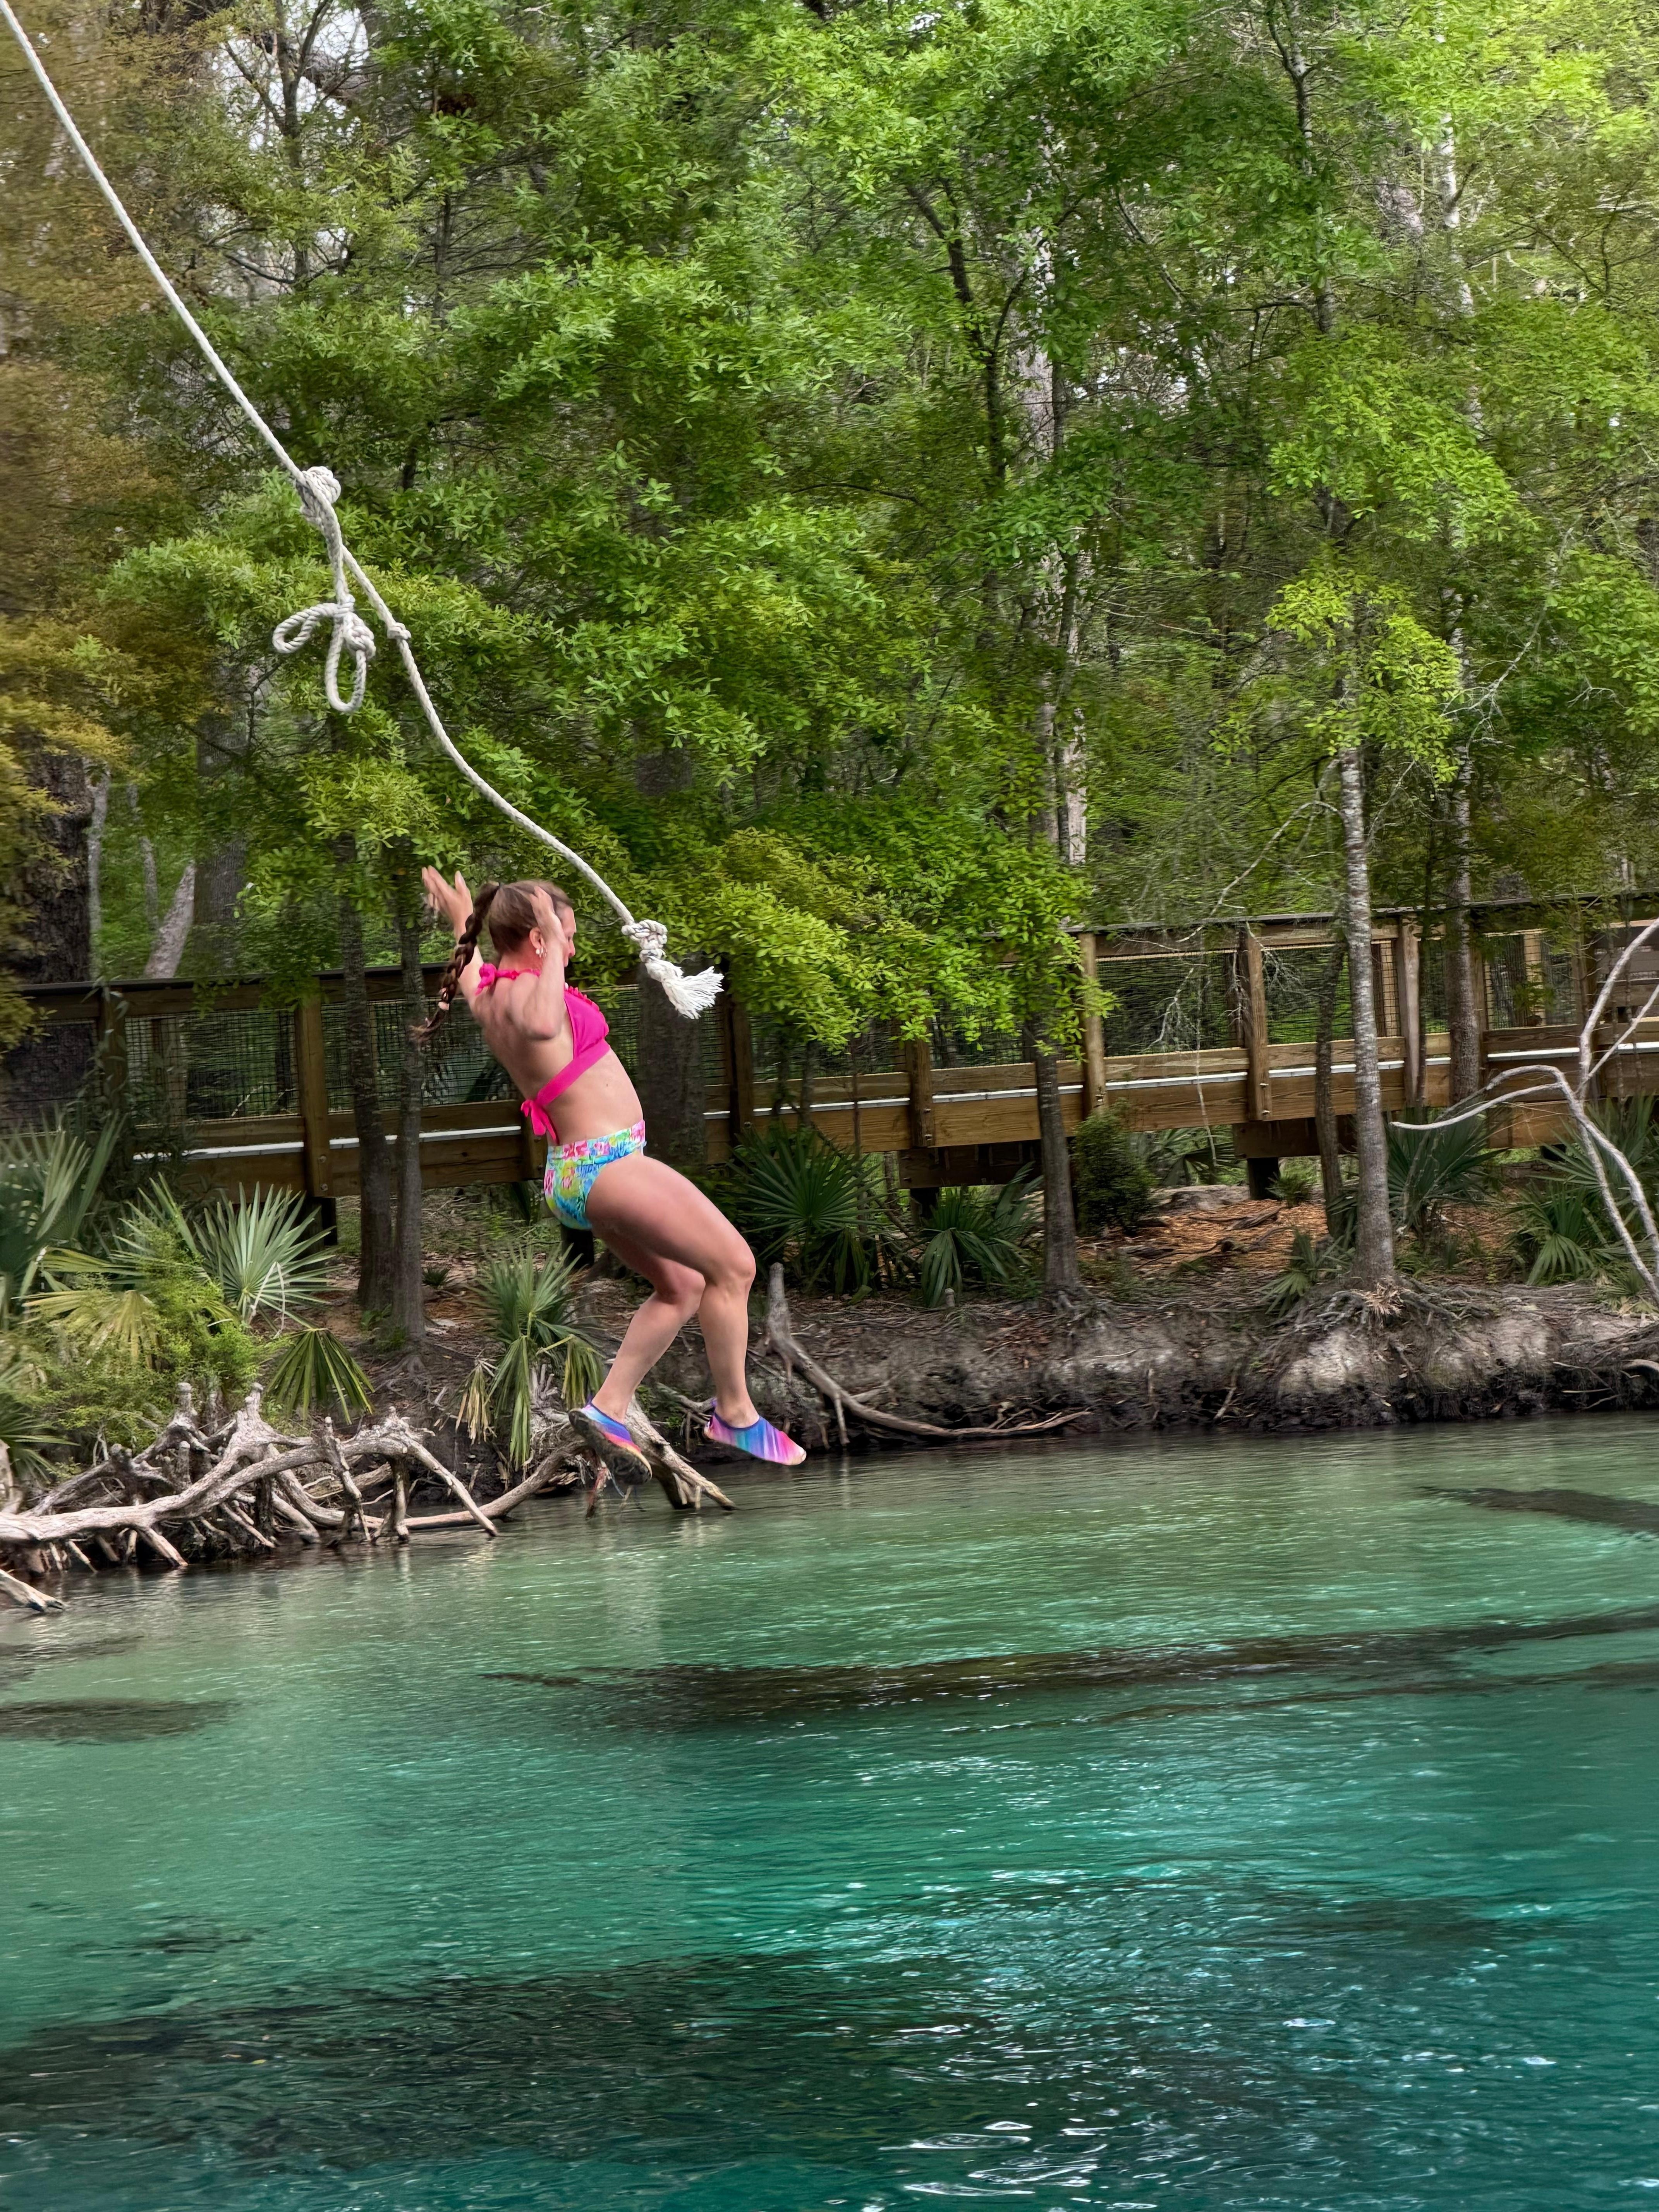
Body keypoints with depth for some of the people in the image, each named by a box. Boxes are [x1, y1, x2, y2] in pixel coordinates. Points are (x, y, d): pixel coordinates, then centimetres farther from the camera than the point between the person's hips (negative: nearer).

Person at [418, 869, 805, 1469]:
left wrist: (461, 921, 49)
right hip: (607, 1161, -11)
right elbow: (541, 1025, -46)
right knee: (733, 1265, -4)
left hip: (573, 1170, 11)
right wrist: (552, 953, -37)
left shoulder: (486, 994, 9)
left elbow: (469, 968, 35)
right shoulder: (523, 993, -20)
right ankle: (736, 1414, 3)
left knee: (681, 1286, 18)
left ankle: (608, 1407, 14)